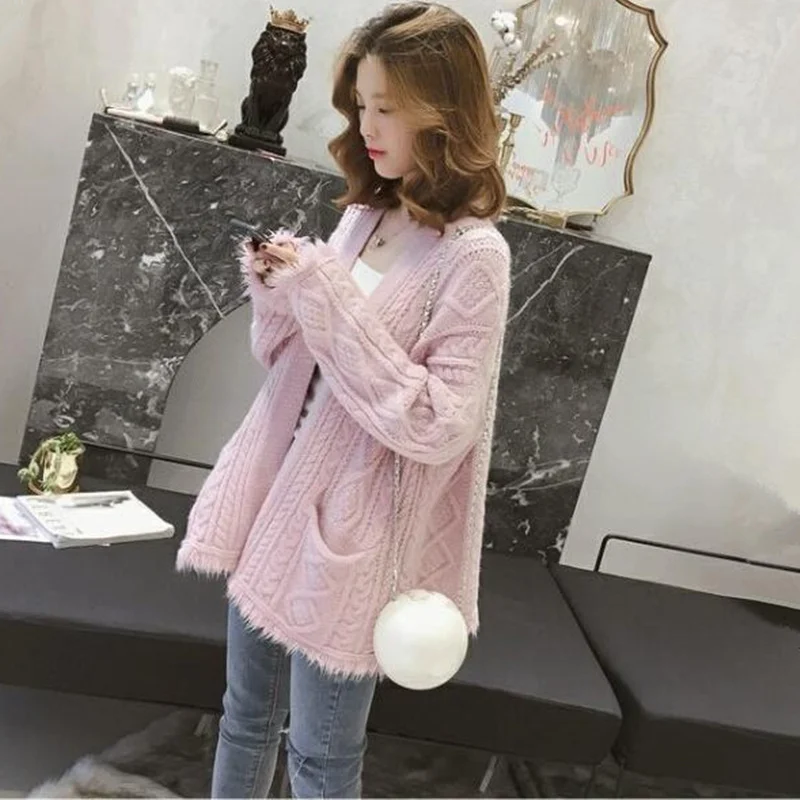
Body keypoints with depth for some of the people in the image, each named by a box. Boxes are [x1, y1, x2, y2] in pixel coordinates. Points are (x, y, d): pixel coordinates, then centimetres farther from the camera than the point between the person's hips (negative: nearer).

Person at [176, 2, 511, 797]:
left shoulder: (471, 255, -15)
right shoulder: (363, 216, 5)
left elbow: (436, 427, -21)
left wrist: (331, 302, -23)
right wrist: (278, 290, -8)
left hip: (349, 537, -6)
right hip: (275, 506, 7)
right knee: (245, 718, 22)